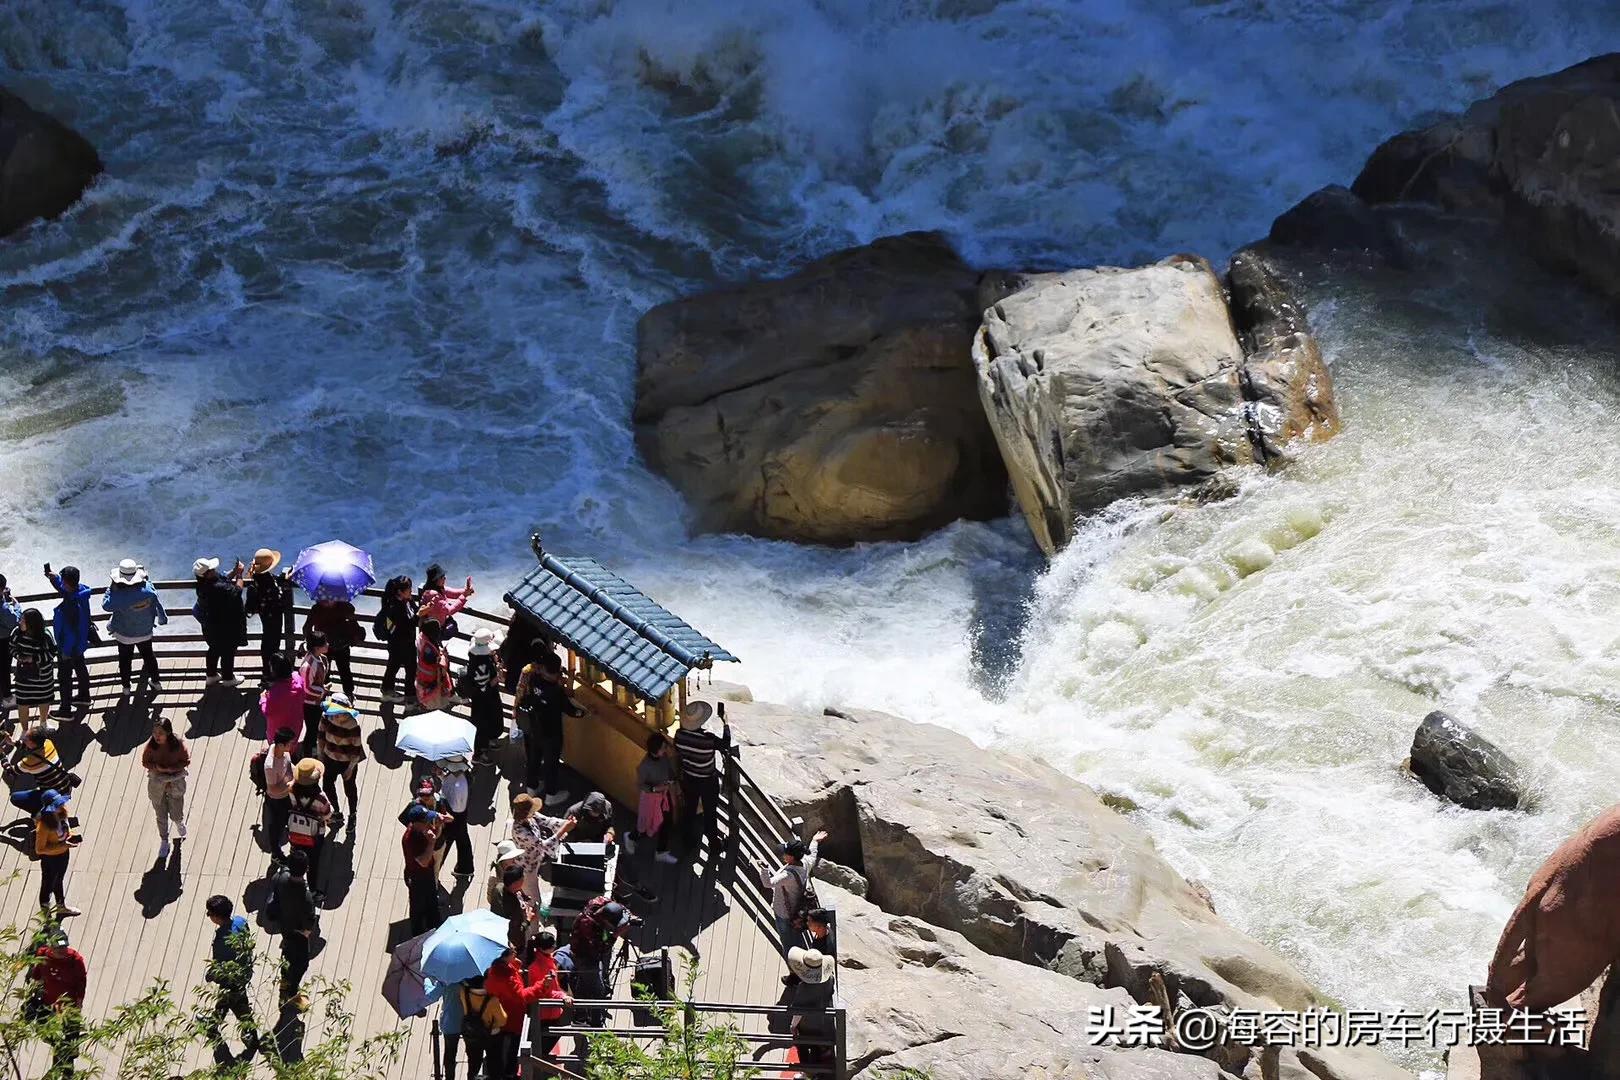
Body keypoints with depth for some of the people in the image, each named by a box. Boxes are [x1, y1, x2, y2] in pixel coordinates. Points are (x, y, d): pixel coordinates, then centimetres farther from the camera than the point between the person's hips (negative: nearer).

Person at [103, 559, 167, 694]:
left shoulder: (119, 596, -34)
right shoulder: (148, 588, -23)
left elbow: (105, 605, -21)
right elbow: (158, 604, -7)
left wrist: (111, 588, -17)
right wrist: (163, 618, 12)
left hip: (125, 635, -3)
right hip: (145, 632, 3)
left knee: (125, 660, 19)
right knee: (148, 655, 26)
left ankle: (126, 687, 33)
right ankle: (155, 681, 40)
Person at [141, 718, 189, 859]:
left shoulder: (178, 744, -20)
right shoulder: (151, 745, -16)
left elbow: (186, 761, -9)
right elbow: (145, 762, -5)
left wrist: (172, 768, -23)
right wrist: (157, 767, -23)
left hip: (175, 783, -1)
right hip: (157, 783, 1)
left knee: (176, 815, 10)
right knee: (161, 816, 13)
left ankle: (180, 824, 48)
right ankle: (164, 842, 34)